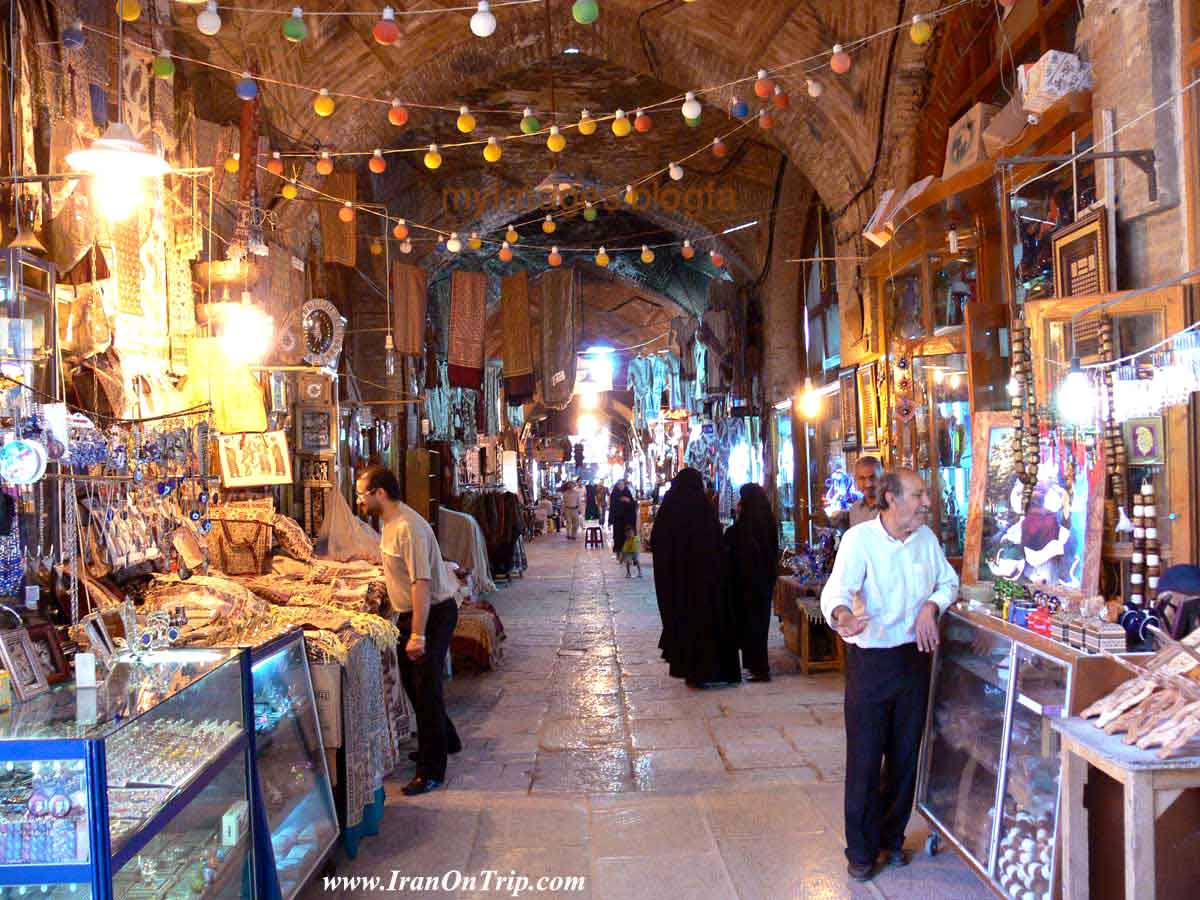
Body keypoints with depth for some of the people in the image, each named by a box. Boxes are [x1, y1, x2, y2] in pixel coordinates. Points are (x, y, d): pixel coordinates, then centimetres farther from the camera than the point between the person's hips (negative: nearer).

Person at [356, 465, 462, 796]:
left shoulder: (408, 527, -25)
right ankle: (445, 741, 39)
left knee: (426, 690, -3)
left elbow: (421, 583, -29)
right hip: (410, 613, 10)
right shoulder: (391, 522, 7)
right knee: (413, 683, 20)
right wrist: (405, 622, 22)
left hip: (432, 614, -10)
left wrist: (418, 635, -29)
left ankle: (431, 770, 7)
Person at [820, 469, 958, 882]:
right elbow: (837, 588, -29)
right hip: (870, 659, -5)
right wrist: (842, 616, -52)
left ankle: (892, 836, 35)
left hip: (914, 656, 5)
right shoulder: (859, 538, -16)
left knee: (905, 755, 15)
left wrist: (932, 605, -6)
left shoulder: (926, 538, 2)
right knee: (865, 759, 2)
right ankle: (861, 849, 20)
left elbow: (949, 582, 15)